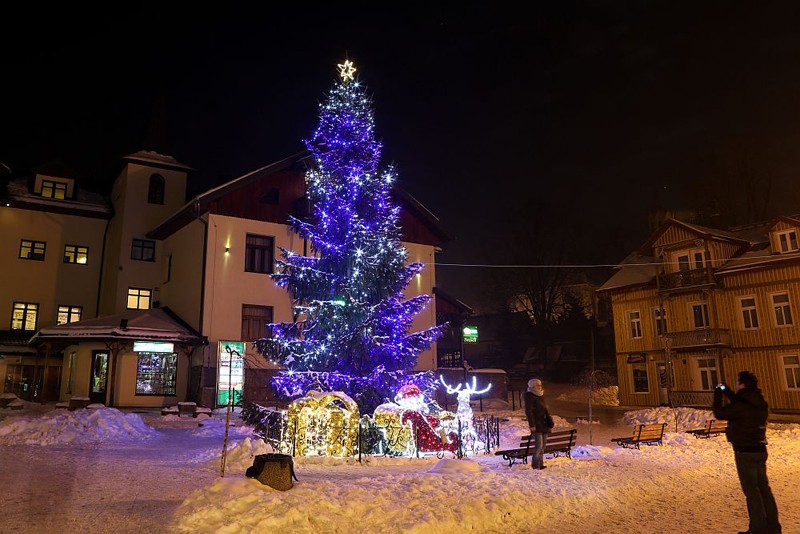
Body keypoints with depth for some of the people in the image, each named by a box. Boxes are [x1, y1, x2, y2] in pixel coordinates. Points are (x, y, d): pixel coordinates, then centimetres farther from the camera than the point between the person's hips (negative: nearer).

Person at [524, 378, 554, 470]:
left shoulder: (540, 396, 19)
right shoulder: (530, 396, -7)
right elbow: (528, 411, -13)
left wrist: (550, 423, 16)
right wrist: (532, 424, -20)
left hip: (544, 425, 8)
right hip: (536, 425, -8)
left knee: (543, 445, 9)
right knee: (539, 444, -11)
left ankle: (540, 463, 15)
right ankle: (535, 464, -3)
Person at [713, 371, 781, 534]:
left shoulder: (741, 405, -20)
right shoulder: (760, 402, 5)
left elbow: (719, 413, -10)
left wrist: (718, 393, 2)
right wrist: (727, 392, 22)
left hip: (745, 452, -8)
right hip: (760, 449, 8)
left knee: (751, 490, -1)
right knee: (763, 487, 15)